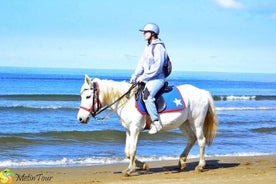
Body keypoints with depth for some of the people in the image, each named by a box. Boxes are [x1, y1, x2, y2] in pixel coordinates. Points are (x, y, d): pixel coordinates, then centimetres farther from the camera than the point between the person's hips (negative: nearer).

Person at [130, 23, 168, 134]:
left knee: (147, 96, -31)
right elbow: (141, 64, 16)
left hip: (157, 78, -10)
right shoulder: (148, 47, 16)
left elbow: (157, 67, -19)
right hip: (147, 78, 10)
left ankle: (156, 122, -29)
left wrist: (143, 77, -18)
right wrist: (134, 76, 2)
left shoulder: (158, 47, -12)